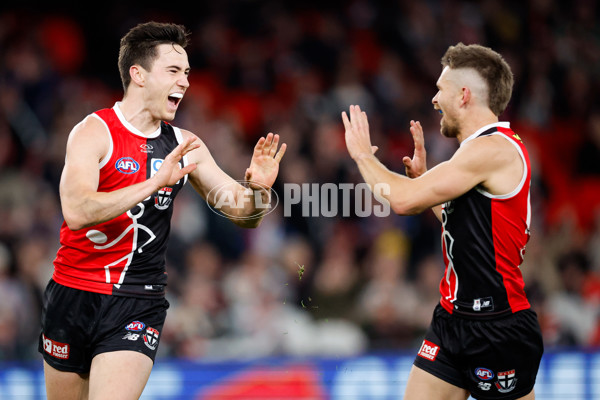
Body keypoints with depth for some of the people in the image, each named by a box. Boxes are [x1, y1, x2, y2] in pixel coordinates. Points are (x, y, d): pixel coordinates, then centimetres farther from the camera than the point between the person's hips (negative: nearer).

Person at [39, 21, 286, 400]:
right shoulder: (94, 132, -10)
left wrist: (259, 189, -15)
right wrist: (157, 181, -34)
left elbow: (244, 213, 9)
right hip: (75, 295, -2)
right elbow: (77, 211, -27)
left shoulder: (184, 146, 5)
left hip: (139, 305, 2)